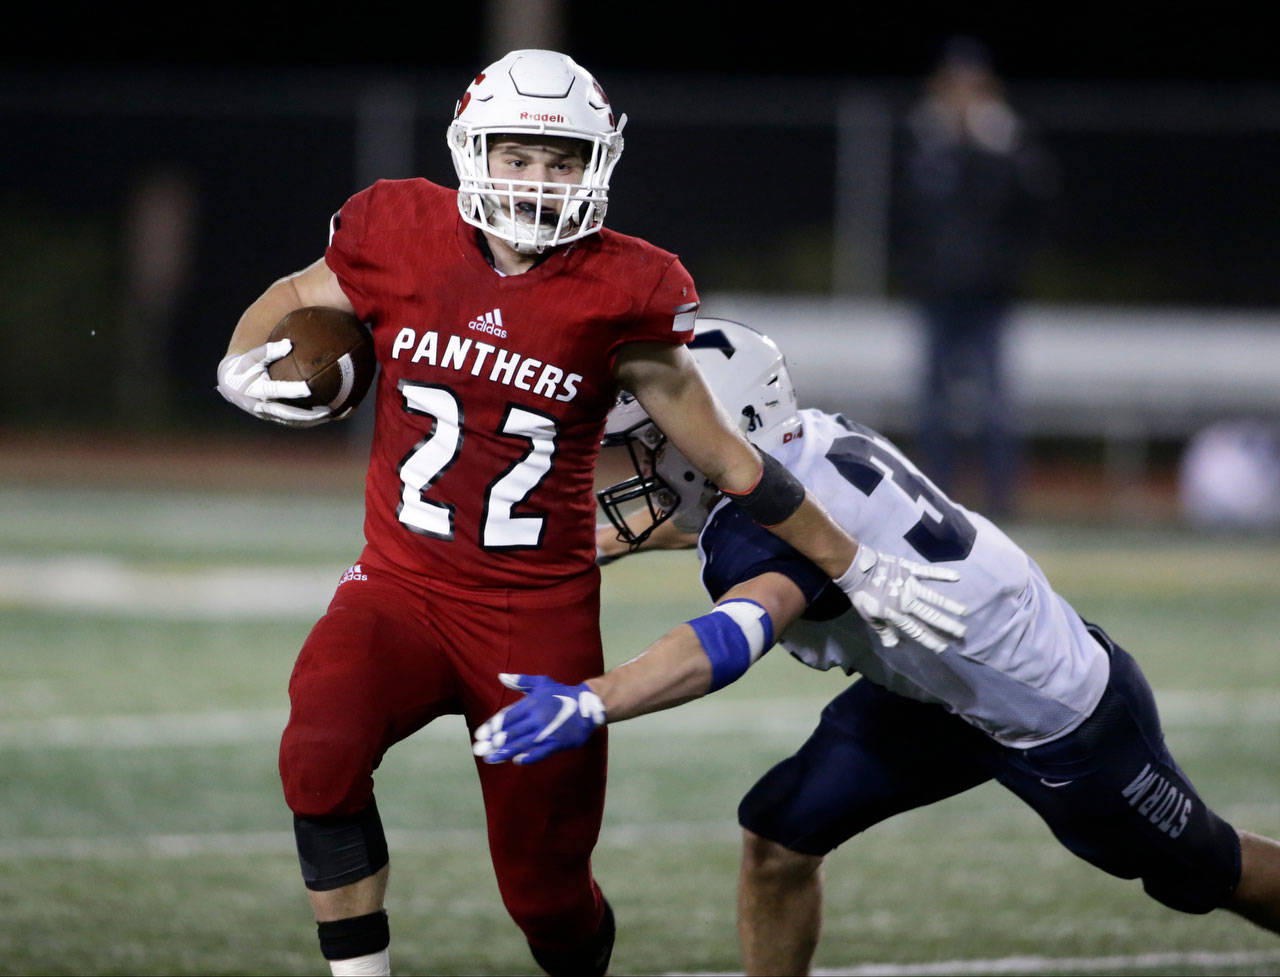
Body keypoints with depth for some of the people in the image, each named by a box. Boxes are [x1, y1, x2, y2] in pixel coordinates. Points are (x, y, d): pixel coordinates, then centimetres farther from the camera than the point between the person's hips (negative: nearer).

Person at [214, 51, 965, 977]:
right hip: (402, 587, 1)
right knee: (321, 753, -29)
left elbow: (723, 455, 0)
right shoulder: (404, 240, -5)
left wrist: (853, 568, 3)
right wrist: (241, 365, -6)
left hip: (539, 614, -1)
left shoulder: (618, 295, -8)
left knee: (547, 892, 3)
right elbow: (294, 298, 16)